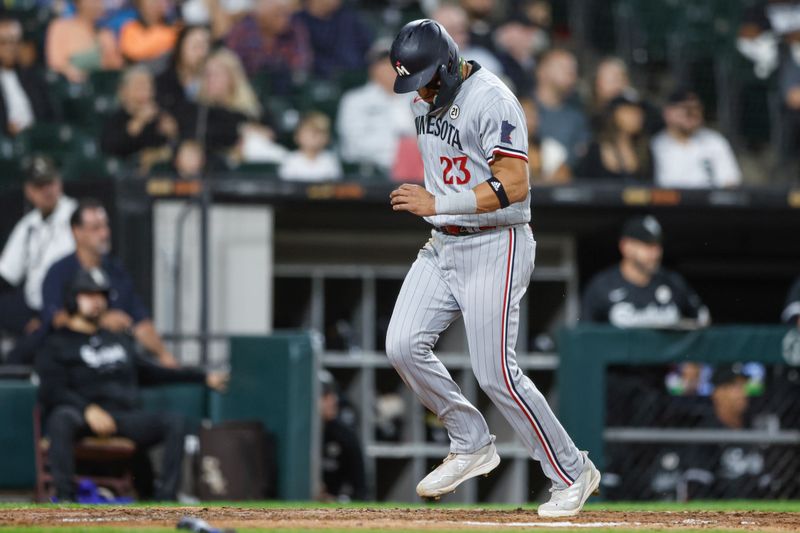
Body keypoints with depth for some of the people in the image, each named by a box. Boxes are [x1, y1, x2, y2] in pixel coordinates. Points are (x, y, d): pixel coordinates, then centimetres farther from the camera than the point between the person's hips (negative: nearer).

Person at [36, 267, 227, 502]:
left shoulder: (117, 340, 29)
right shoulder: (56, 344, 7)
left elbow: (150, 372, 34)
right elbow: (51, 392, -8)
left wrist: (203, 377, 30)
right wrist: (89, 410, -26)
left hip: (124, 419, 6)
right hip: (80, 417, -6)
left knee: (175, 422, -17)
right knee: (61, 417, -40)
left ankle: (165, 499, -26)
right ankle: (65, 495, -45)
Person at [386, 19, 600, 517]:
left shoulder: (492, 101, -19)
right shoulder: (425, 100, 8)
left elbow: (514, 186, -27)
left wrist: (436, 204, -28)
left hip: (494, 247, -8)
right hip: (443, 245, 8)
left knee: (496, 373, -10)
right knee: (403, 346, -4)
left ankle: (573, 473, 4)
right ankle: (473, 445, 13)